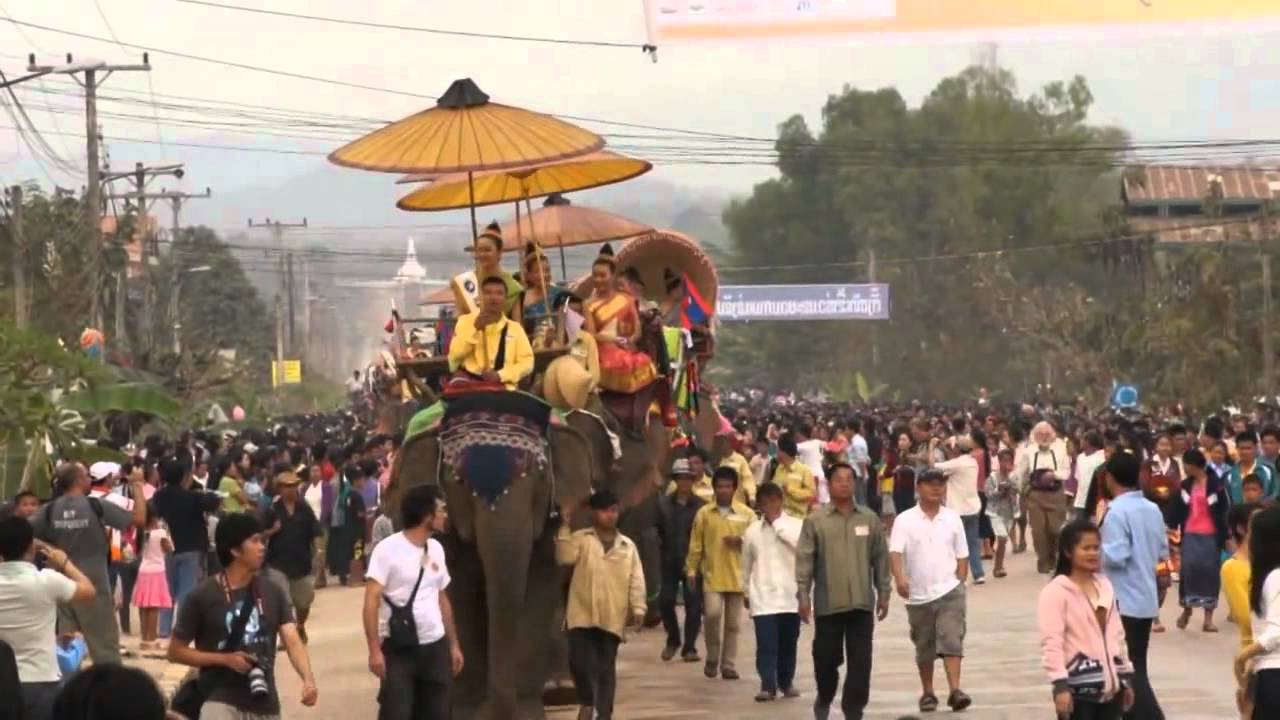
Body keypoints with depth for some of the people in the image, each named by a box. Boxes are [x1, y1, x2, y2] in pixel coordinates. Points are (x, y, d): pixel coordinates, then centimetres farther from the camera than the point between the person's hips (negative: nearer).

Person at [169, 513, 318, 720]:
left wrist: (308, 679, -27)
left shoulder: (272, 593, 3)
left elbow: (292, 640, -7)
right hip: (221, 701, -5)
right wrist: (225, 659, -15)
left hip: (264, 703, 5)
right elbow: (175, 651, -3)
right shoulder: (203, 596, -8)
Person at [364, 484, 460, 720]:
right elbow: (371, 602, -15)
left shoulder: (436, 549, 9)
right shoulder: (388, 549, -12)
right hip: (399, 647, -6)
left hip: (435, 646, 6)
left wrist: (454, 644, 16)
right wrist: (374, 649, -21)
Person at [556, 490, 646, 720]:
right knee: (580, 660, -12)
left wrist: (637, 608, -2)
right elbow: (565, 557, -12)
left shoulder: (627, 545, 10)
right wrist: (564, 528, -17)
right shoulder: (581, 539, 5)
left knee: (606, 667, 5)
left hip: (612, 617, 1)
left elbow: (636, 579, 7)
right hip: (582, 614, -1)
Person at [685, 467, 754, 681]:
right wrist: (691, 569, -2)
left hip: (736, 576, 1)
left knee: (733, 623, 4)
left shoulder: (746, 513, 4)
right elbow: (695, 544, 4)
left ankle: (729, 665, 13)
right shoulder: (703, 513, 3)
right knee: (713, 613, -17)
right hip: (712, 575, -1)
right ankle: (712, 657, 4)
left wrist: (741, 541, -13)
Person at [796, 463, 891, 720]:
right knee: (826, 658, 7)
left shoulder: (869, 519, 5)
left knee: (861, 661, -1)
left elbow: (880, 559, 10)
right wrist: (803, 595, -8)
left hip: (862, 602, 1)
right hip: (828, 602, -1)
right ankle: (824, 699, 32)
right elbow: (804, 559, -2)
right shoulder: (815, 520, -1)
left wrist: (883, 593, 8)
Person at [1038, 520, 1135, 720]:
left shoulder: (1104, 586, 12)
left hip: (1108, 685, 7)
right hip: (1078, 687, -7)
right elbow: (1051, 642, -17)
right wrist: (1060, 685, -24)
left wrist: (1126, 677, 17)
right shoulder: (1055, 592, -11)